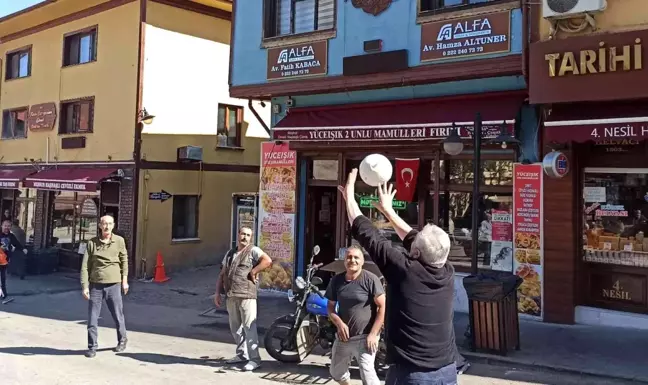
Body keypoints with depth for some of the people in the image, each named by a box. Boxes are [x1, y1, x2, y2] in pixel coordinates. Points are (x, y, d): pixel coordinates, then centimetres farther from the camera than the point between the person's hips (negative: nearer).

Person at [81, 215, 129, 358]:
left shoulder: (119, 241, 1)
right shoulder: (92, 243, 0)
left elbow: (124, 261, 9)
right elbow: (85, 266, -1)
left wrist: (124, 280, 7)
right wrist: (85, 286, -6)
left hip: (113, 285, 0)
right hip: (95, 285, 0)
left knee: (118, 315, 10)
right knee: (92, 318, 3)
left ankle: (122, 340, 32)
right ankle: (92, 347, 17)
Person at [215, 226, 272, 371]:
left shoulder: (253, 250, -3)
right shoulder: (230, 254, 18)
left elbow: (268, 261, -20)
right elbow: (222, 275, 20)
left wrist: (253, 272, -15)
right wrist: (217, 292, 12)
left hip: (247, 295, -7)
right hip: (231, 296, 7)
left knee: (249, 327, -6)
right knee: (235, 327, 14)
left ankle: (254, 358, -1)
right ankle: (242, 354, 27)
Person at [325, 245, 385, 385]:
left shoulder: (370, 279, -12)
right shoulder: (336, 280, 3)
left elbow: (382, 307, -11)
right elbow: (331, 307, 11)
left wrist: (373, 334, -14)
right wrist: (339, 323, -8)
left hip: (365, 337, -6)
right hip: (343, 336, 6)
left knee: (367, 373, -17)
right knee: (336, 372, 20)